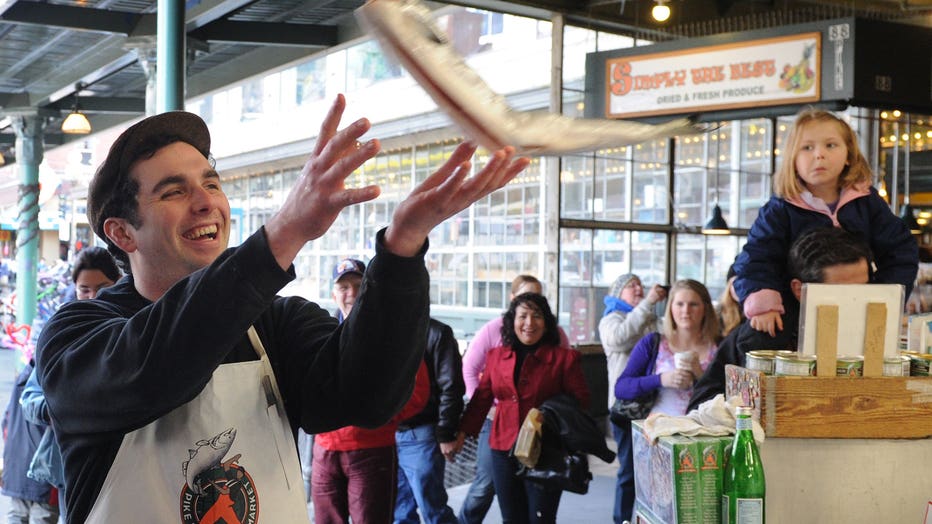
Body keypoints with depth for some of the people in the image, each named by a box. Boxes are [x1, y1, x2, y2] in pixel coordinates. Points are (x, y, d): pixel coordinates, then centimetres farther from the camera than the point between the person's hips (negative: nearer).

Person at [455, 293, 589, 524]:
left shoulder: (564, 358, -4)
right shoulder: (496, 356, 8)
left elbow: (580, 401, 0)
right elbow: (482, 398, 15)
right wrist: (462, 432, 11)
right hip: (503, 451, 4)